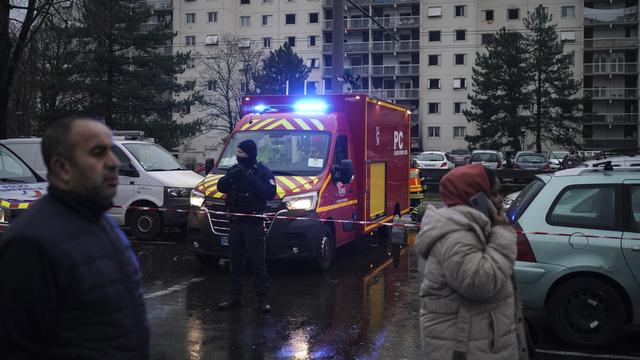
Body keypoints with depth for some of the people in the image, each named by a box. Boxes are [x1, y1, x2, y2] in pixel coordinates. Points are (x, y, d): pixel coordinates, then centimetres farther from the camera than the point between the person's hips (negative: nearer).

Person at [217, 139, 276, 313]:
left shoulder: (263, 172, -5)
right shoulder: (235, 169, 11)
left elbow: (270, 193, -17)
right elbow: (221, 187, 3)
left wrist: (251, 180, -24)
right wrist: (231, 177, -16)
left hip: (253, 222, -6)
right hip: (235, 221, 6)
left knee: (258, 262, -4)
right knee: (235, 262, 11)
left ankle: (262, 299, 2)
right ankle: (235, 297, 21)